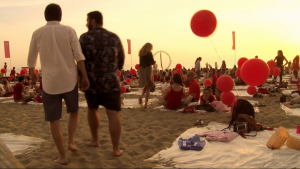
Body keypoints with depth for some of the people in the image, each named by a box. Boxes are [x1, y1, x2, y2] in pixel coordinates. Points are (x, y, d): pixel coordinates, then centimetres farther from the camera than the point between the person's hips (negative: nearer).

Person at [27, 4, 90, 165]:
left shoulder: (37, 33, 3)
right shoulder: (69, 30, -1)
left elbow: (31, 58, 12)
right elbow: (79, 56, -9)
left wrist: (32, 73, 31)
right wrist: (85, 77, -5)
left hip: (50, 82, 0)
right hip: (69, 80, 0)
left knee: (54, 120, 9)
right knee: (74, 111, 25)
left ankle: (62, 156, 11)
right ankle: (71, 142, 13)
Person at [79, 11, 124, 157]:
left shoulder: (84, 38, -3)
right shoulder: (114, 37, 3)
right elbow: (121, 59, 11)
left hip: (91, 81, 1)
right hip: (110, 81, 0)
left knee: (92, 109, 23)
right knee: (113, 115, -1)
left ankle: (95, 140, 33)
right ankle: (116, 149, -1)